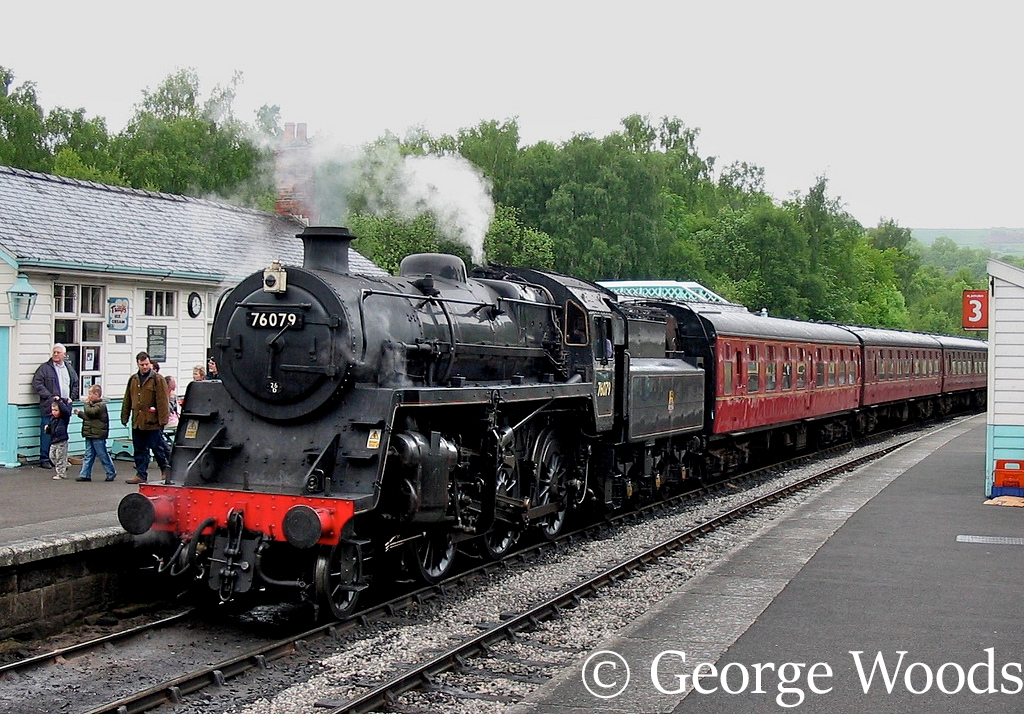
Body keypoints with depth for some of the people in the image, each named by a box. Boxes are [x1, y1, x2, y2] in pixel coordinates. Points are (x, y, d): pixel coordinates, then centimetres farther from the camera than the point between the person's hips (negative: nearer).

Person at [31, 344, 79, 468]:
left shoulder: (69, 368, 16)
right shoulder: (45, 368, -1)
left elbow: (76, 384, 25)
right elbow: (37, 383, -9)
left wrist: (72, 397, 10)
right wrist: (50, 397, -14)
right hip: (49, 407, -5)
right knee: (47, 433, -4)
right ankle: (44, 459, 4)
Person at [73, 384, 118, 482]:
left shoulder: (101, 405, -13)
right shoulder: (93, 404, 18)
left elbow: (90, 413, -25)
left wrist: (86, 403, -12)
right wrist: (80, 413, 15)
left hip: (98, 436, -9)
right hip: (90, 435, 9)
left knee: (103, 455, -1)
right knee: (88, 456, 8)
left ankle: (111, 473, 10)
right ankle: (85, 475, 8)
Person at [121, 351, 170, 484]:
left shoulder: (158, 379, -5)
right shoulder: (133, 380, 12)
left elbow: (162, 401, -9)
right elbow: (127, 401, 19)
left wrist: (162, 419, -14)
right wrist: (125, 417, 16)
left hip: (153, 422, -6)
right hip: (137, 422, 6)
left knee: (157, 448, 1)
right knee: (139, 450, 9)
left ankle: (166, 471, 17)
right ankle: (141, 475, 15)